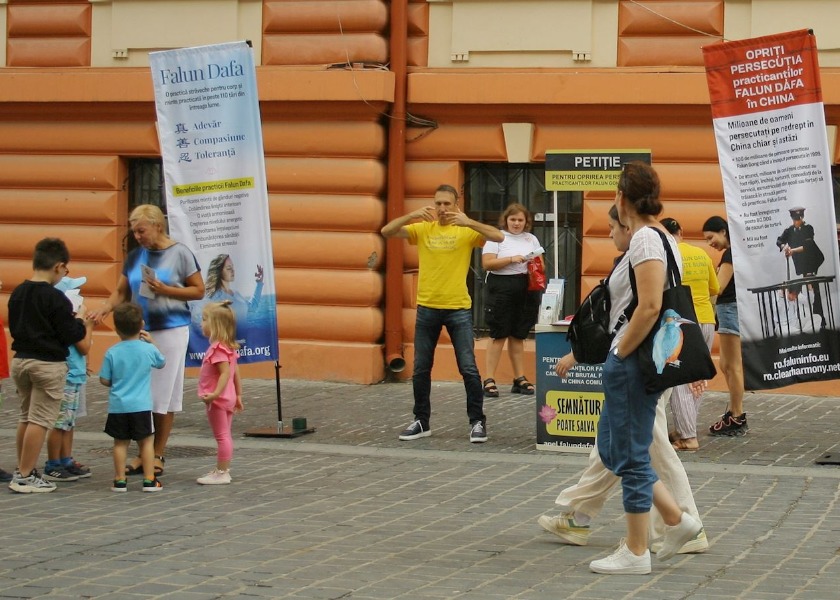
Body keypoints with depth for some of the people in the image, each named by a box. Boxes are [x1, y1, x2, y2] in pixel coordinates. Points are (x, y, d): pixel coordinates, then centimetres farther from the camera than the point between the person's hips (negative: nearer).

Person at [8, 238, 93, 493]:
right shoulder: (56, 298, -17)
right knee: (40, 420, -2)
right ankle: (25, 477, -2)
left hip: (20, 360, 7)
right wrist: (81, 321, 4)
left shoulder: (17, 293, 4)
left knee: (25, 417, 18)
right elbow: (69, 337, -16)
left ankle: (23, 470, 24)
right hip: (48, 364, -7)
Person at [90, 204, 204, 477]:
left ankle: (158, 455, 9)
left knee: (164, 394, 0)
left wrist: (166, 290, -14)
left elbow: (198, 290, -2)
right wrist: (104, 309, -10)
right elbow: (121, 292, 9)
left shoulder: (180, 253, -3)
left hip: (171, 330, -4)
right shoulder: (135, 257, 9)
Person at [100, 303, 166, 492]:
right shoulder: (148, 349, -4)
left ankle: (120, 480, 8)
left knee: (120, 442, 8)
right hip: (141, 406, -1)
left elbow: (104, 380, -3)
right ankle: (149, 480, 6)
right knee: (147, 441, 7)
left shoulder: (112, 353, -6)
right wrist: (151, 342, 20)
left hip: (118, 406, 1)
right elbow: (161, 363, 17)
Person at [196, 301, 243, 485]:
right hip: (227, 399, 10)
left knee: (222, 436, -5)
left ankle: (221, 473, -1)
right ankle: (223, 469, 23)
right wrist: (238, 395, 19)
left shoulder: (218, 349, -20)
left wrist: (216, 393, -36)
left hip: (218, 400, -10)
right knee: (225, 436, 15)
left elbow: (226, 373, -28)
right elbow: (236, 373, 14)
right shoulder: (229, 347, 10)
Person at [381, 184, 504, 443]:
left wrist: (469, 222, -26)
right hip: (427, 308, 3)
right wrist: (412, 215, -20)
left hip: (458, 308, -3)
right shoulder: (422, 229, 4)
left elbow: (499, 237, -15)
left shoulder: (466, 231, -2)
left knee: (468, 368, -3)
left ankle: (477, 421, 8)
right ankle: (421, 422, 20)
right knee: (421, 369, 9)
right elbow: (387, 231, -5)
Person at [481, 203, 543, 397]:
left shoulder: (531, 239, 16)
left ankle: (519, 378, 11)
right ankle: (489, 380, -5)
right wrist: (511, 259, -18)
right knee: (499, 335, -6)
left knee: (518, 335, 8)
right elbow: (487, 264, -10)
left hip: (526, 291, 5)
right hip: (502, 289, -4)